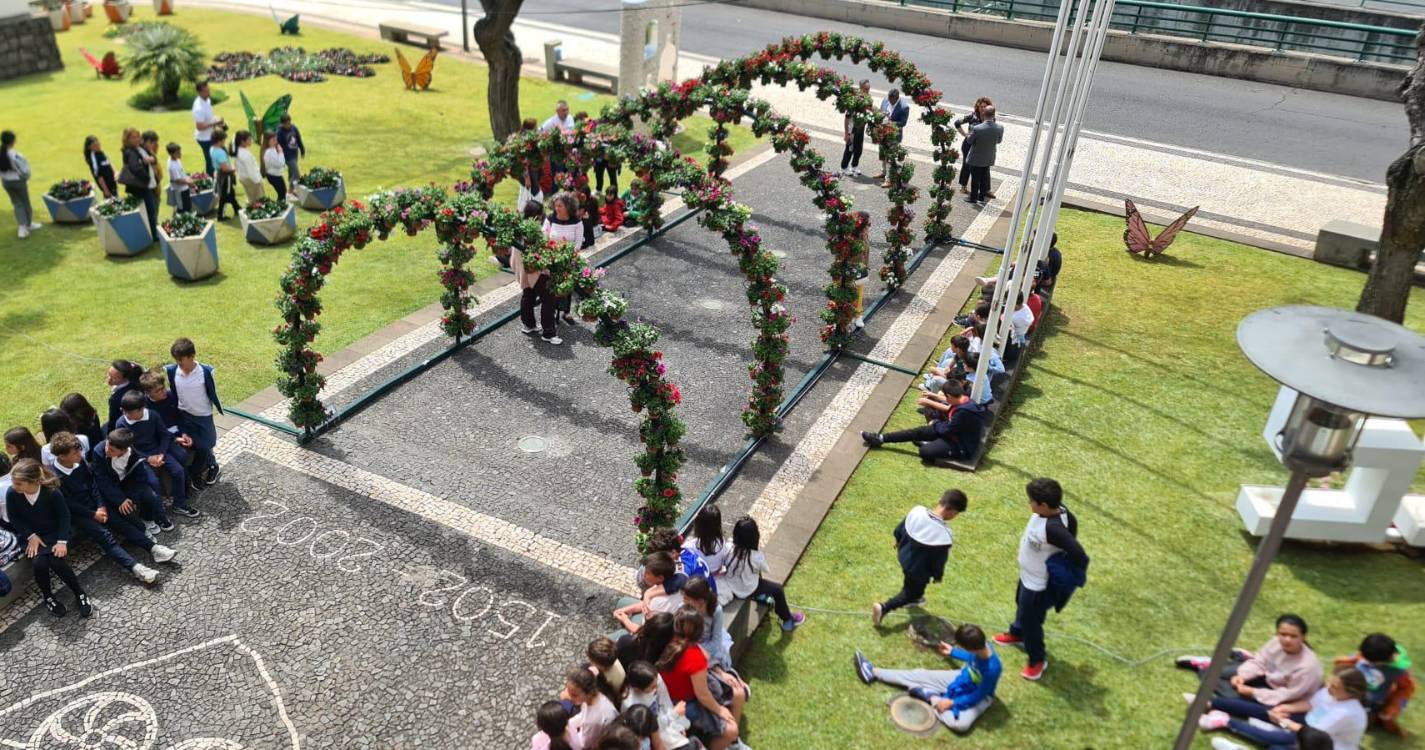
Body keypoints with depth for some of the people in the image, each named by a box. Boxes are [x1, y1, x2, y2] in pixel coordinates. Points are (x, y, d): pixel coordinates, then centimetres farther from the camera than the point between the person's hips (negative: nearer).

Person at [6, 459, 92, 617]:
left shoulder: (52, 492, -23)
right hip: (31, 536, 2)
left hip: (54, 533, -2)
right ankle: (48, 597, 1)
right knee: (39, 563, -25)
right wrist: (31, 536, -13)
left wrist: (62, 541, -18)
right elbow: (14, 518, -2)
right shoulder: (11, 493, -18)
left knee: (57, 561, -25)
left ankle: (80, 593, -4)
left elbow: (64, 516, -10)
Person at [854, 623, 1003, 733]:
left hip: (979, 696, -7)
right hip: (963, 678, 7)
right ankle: (873, 672, 6)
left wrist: (951, 702, -22)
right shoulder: (981, 645, -22)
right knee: (922, 675, 1)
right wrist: (952, 653, 18)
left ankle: (930, 696, -12)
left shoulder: (992, 669, -40)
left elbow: (978, 695, -25)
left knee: (961, 724, -35)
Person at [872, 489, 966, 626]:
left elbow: (898, 530, -3)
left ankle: (913, 599, 61)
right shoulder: (944, 535, -37)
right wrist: (938, 576, 0)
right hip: (919, 570, -6)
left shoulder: (917, 511, -21)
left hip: (904, 558, 6)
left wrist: (900, 544, 18)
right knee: (911, 593, 20)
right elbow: (938, 561, -22)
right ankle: (883, 608, 12)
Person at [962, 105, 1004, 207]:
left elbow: (969, 141, -14)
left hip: (976, 158, -3)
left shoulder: (977, 129, -30)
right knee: (984, 177, 22)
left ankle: (973, 199, 28)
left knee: (975, 178, 14)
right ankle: (982, 198, 35)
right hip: (989, 158, 3)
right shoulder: (1000, 128, -19)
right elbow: (999, 141, -1)